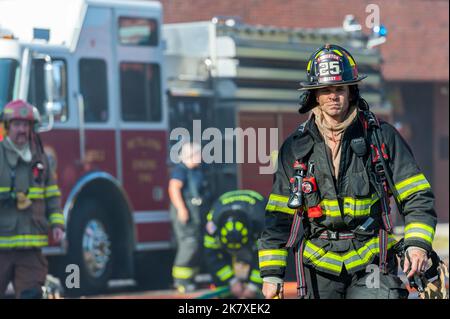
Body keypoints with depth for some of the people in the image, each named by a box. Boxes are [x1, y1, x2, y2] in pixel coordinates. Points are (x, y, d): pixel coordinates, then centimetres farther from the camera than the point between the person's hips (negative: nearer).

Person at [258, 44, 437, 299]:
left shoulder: (382, 137, 2)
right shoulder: (296, 148, 6)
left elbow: (417, 197, 1)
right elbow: (279, 215, 10)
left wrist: (418, 244, -14)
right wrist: (272, 273, 6)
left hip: (370, 262, -2)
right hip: (319, 266, 2)